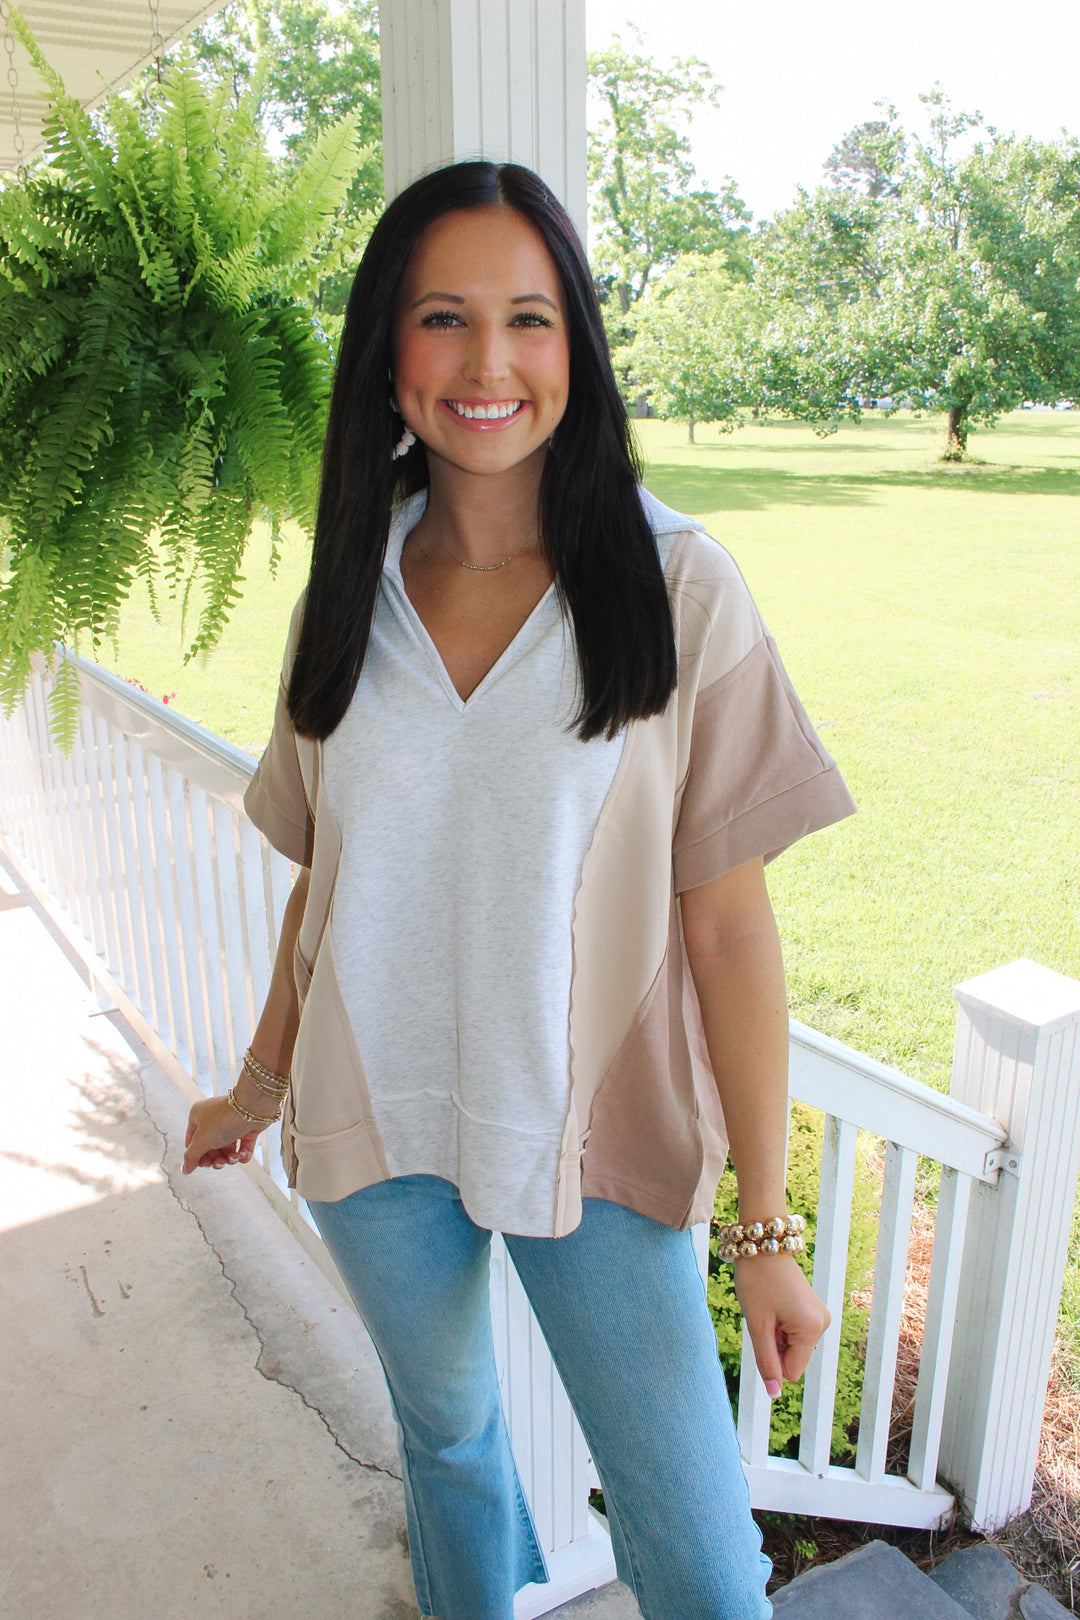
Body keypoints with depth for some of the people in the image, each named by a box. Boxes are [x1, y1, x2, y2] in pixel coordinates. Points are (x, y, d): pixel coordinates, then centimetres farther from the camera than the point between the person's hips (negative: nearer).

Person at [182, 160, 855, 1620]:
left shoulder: (677, 589, -13)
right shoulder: (350, 596, -1)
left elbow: (729, 919, -12)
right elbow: (326, 878, 8)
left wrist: (767, 1225, -10)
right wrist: (259, 1086, 16)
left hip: (596, 1138, -3)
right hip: (375, 1123, 4)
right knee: (444, 1433, 26)